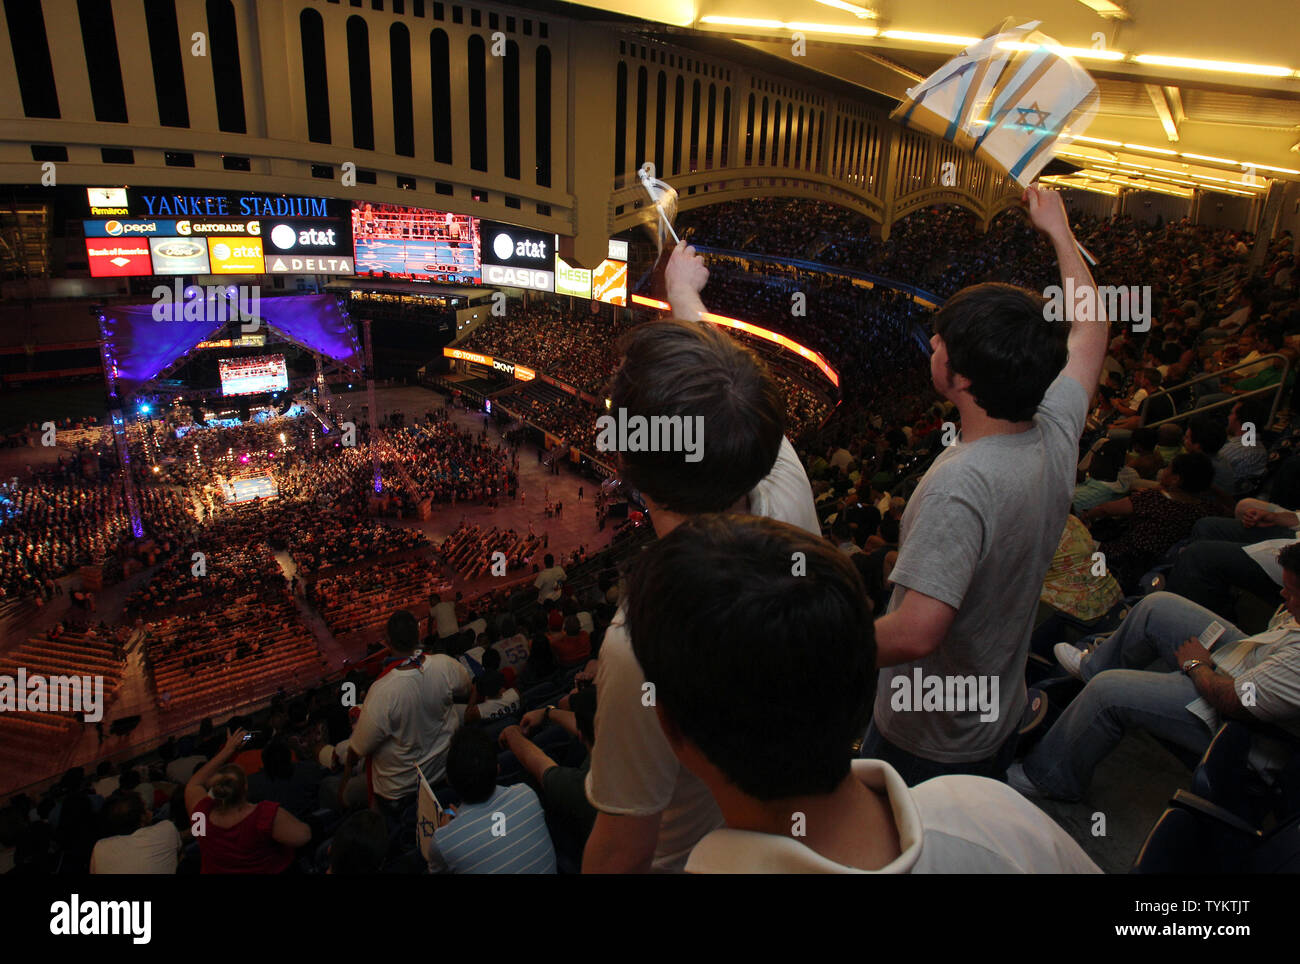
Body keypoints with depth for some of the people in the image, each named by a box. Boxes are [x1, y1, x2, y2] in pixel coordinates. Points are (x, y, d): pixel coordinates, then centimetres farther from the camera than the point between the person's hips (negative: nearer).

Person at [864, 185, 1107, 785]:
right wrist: (1059, 232, 19)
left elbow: (914, 633, -40)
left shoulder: (960, 483, -36)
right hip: (1003, 717, 7)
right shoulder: (1056, 436, -11)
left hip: (924, 746, -7)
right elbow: (1088, 332, 8)